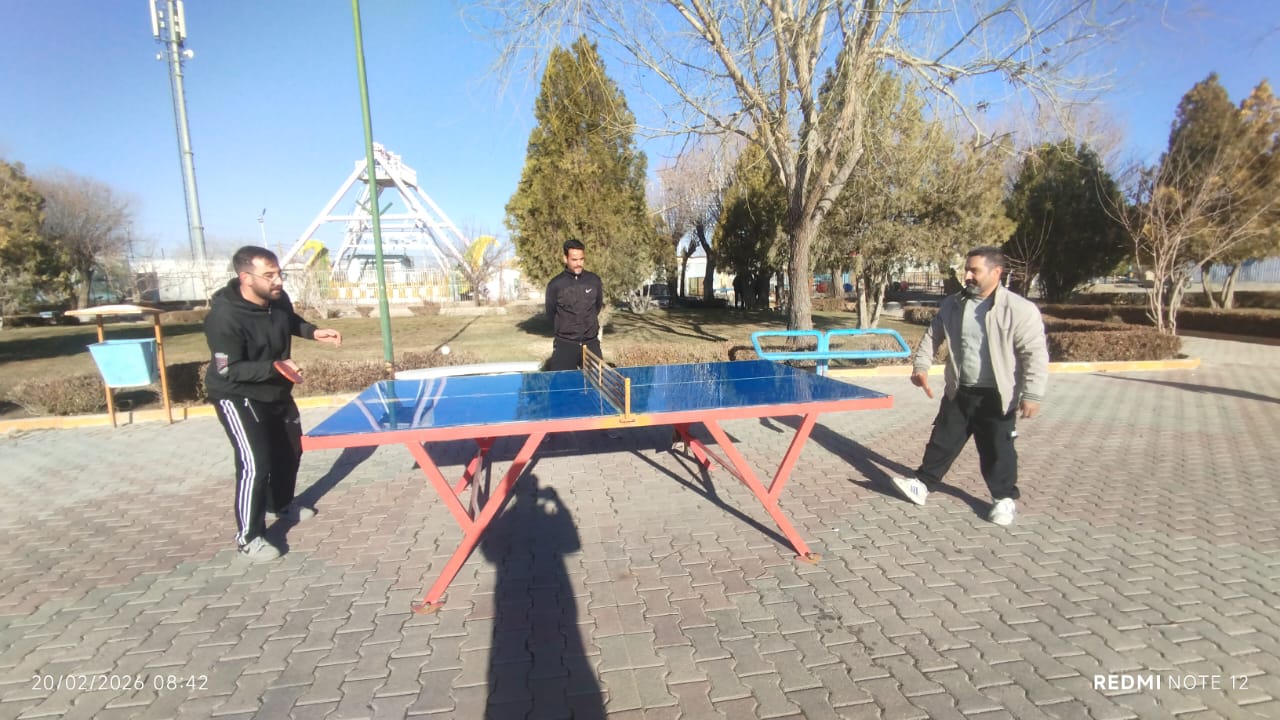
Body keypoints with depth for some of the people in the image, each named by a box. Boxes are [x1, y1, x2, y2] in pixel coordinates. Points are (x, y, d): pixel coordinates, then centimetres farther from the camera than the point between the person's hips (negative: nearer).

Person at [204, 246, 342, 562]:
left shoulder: (277, 298, -12)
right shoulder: (224, 317, -31)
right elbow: (229, 370, -28)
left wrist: (313, 332, -5)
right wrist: (274, 367, -41)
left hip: (276, 391, 8)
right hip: (238, 397, -8)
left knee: (290, 449, 20)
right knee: (255, 463, -13)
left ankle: (281, 505, 44)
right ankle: (249, 537, 4)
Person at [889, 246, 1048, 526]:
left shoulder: (1020, 309, -14)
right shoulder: (953, 305, 1)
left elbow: (1035, 355, -14)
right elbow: (932, 336, 11)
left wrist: (1032, 395, -18)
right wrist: (921, 366, 0)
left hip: (997, 396, -4)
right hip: (959, 392, 4)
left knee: (997, 450, 8)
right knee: (943, 439, 12)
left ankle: (1004, 498, 27)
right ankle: (922, 483, 23)